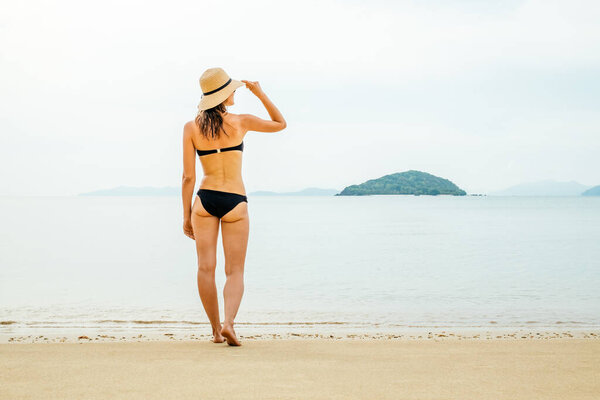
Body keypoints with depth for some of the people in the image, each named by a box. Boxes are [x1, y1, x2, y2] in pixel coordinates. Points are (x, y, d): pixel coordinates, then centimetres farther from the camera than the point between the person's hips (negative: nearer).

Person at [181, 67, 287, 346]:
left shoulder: (191, 127, 0)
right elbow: (280, 124, 14)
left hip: (205, 199, 1)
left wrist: (186, 215, 6)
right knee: (235, 271, 4)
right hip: (235, 202, -1)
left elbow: (188, 177, 0)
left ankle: (216, 330, 8)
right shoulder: (241, 122, -3)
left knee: (206, 267, 5)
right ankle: (228, 323, -17)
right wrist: (260, 93, 13)